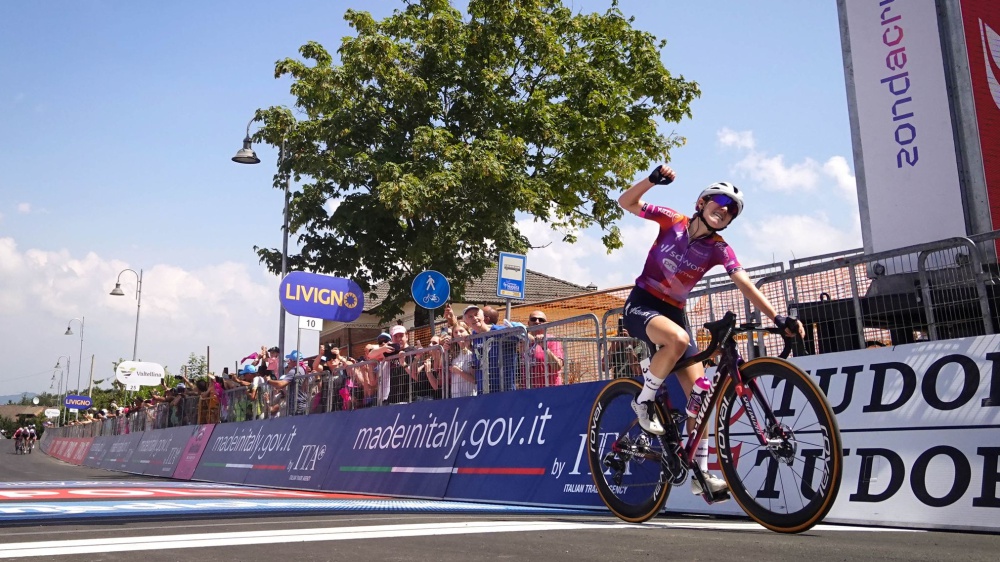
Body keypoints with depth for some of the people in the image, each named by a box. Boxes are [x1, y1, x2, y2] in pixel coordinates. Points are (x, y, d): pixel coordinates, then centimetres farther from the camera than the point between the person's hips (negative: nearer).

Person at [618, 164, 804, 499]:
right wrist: (654, 179, -25)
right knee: (678, 339, -38)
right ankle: (644, 401, -14)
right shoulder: (673, 221, -6)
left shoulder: (719, 249, -4)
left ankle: (700, 473, 3)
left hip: (673, 312, 4)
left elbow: (746, 285, -13)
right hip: (640, 304, -4)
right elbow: (626, 202, -9)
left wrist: (778, 318, -25)